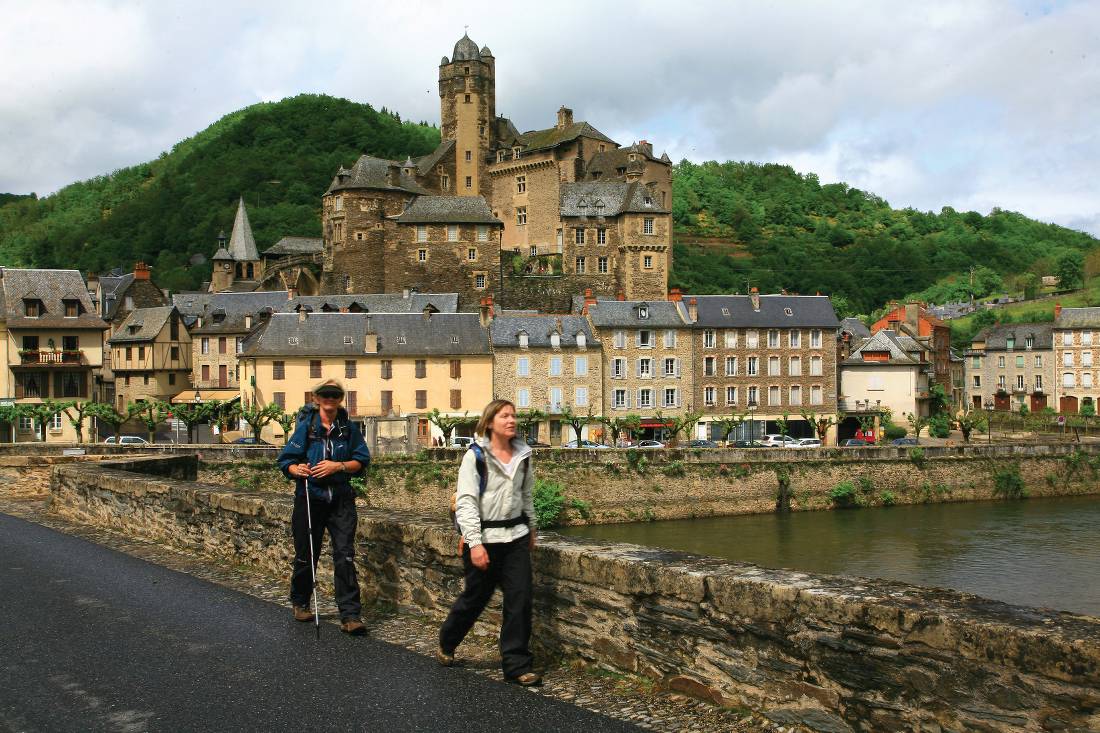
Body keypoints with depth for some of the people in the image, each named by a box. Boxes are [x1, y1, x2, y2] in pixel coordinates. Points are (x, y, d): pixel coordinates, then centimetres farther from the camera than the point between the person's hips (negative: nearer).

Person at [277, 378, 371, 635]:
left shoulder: (349, 428, 3)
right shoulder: (306, 427, -1)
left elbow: (362, 460, 3)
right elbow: (285, 460, 0)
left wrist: (338, 466, -13)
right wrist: (296, 469, -22)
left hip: (341, 499, 0)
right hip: (309, 498, 0)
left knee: (345, 555, -8)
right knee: (306, 555, 11)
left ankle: (350, 615, -7)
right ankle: (300, 602, 36)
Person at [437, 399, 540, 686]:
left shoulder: (523, 456, 6)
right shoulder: (475, 456, -9)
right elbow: (466, 502, -14)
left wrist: (530, 528, 24)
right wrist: (474, 543, -19)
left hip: (516, 537, 4)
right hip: (484, 538, -4)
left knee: (520, 600, -4)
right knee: (475, 598, 9)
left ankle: (517, 665, 5)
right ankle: (446, 644, 35)